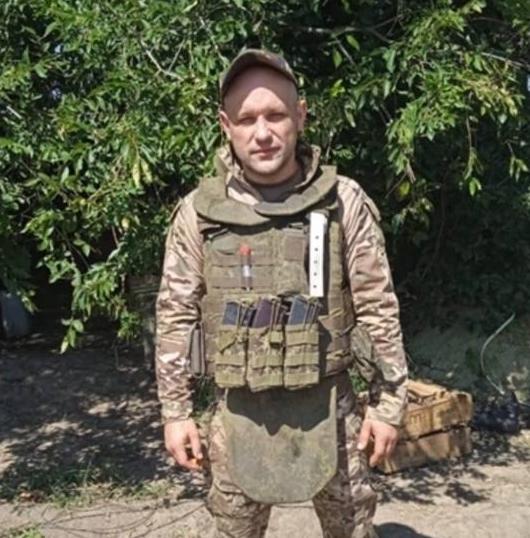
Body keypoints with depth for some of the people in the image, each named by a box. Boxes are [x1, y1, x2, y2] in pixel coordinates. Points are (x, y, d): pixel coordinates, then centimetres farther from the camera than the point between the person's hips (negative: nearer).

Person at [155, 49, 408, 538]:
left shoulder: (344, 201, -7)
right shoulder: (198, 212, -5)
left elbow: (378, 309, -3)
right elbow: (176, 317, 0)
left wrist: (388, 403, -2)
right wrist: (175, 411, 0)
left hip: (328, 407, 0)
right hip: (240, 414, 1)